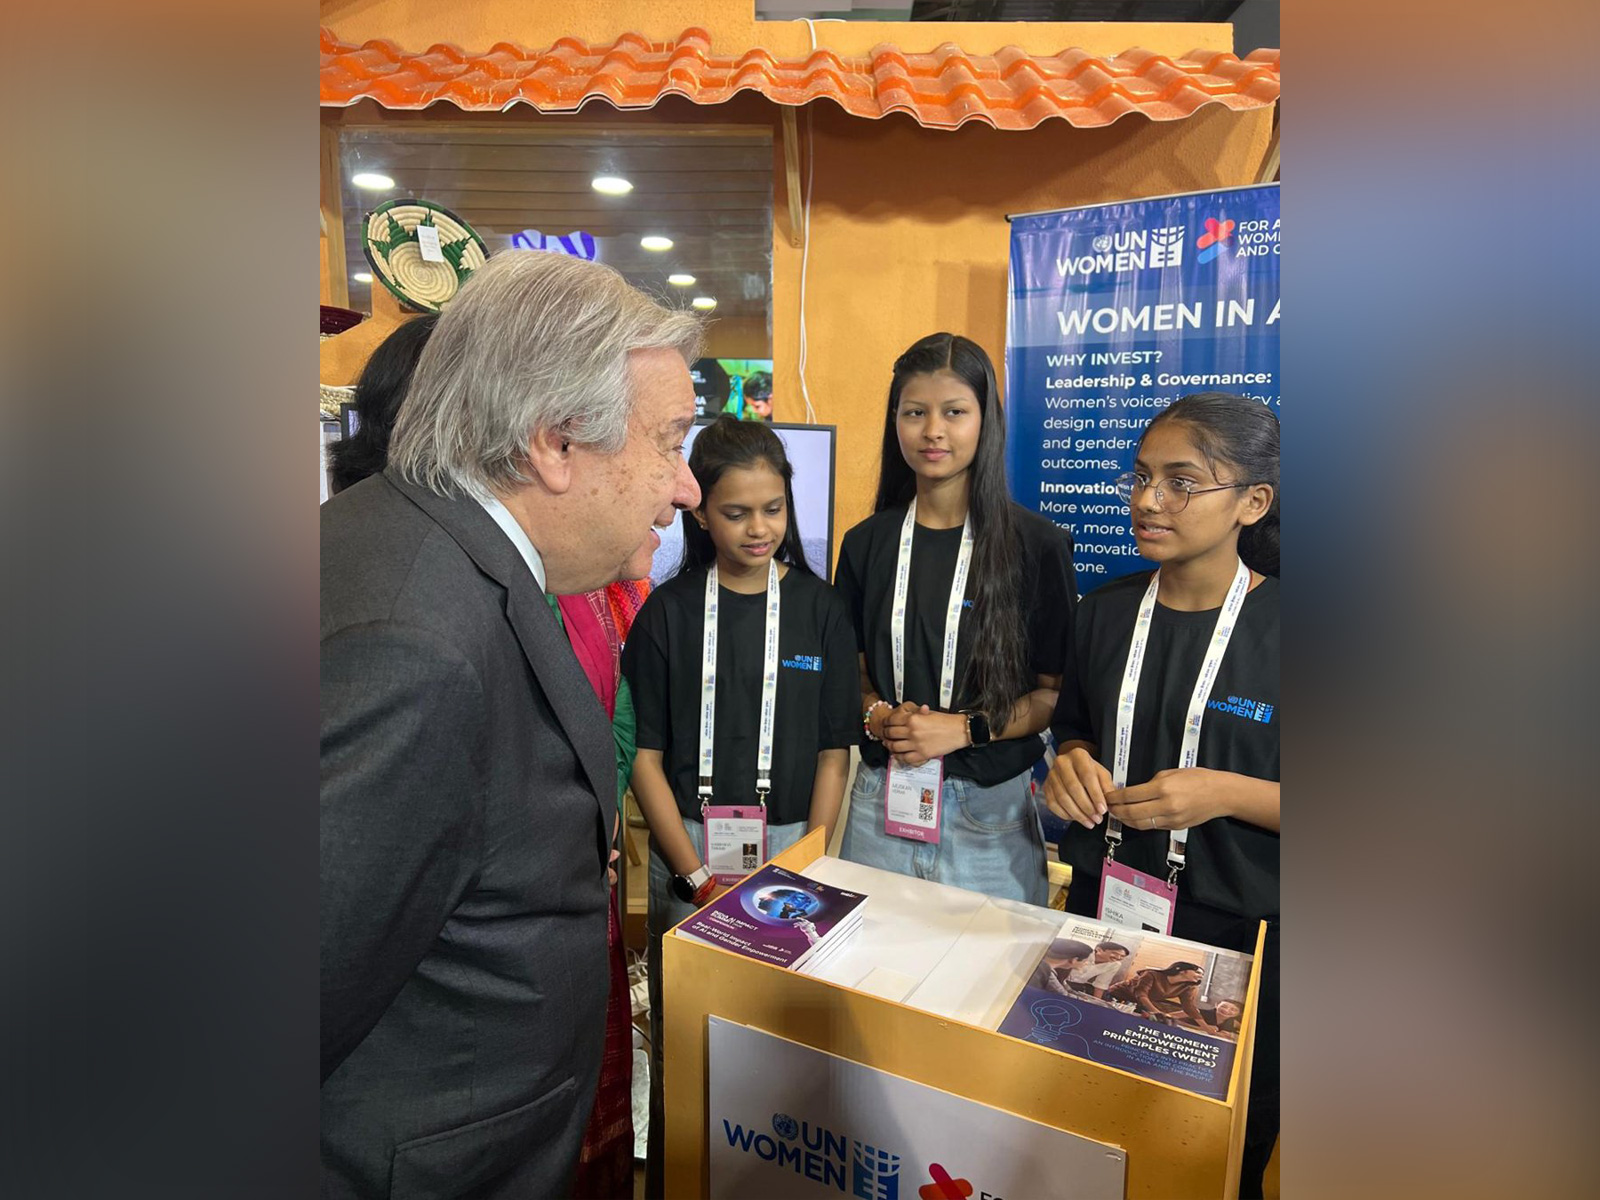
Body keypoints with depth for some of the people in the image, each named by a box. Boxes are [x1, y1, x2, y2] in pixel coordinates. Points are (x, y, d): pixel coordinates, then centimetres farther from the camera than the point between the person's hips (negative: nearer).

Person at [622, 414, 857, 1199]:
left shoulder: (820, 609, 0)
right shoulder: (667, 612, -2)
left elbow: (834, 753, 2)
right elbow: (646, 756, -2)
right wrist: (699, 877, -9)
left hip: (793, 845, 1)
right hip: (689, 848, 0)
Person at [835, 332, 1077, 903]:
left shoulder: (1037, 545, -6)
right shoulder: (868, 543, 4)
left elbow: (1058, 691, -5)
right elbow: (851, 669, 10)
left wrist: (966, 728, -16)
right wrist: (876, 716, -10)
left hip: (989, 808, -2)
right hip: (881, 799, 3)